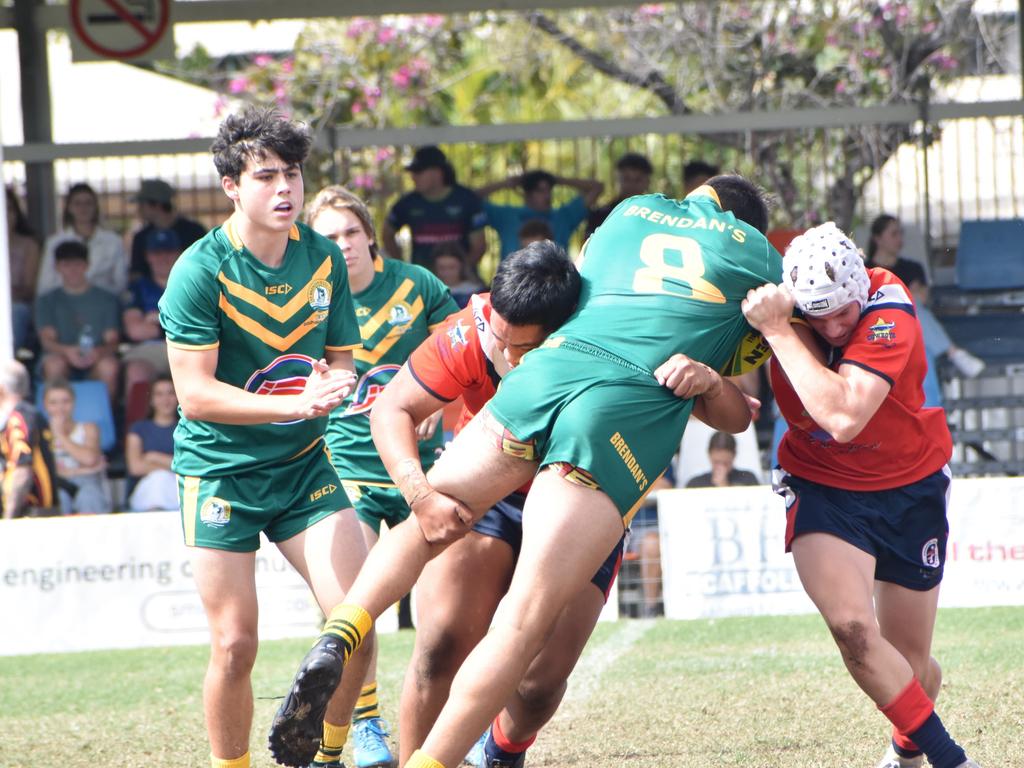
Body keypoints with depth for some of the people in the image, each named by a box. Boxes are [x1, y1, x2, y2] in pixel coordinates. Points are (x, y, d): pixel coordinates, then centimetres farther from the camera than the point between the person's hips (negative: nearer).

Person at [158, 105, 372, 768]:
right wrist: (293, 405, -28)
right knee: (235, 645, -8)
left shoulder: (324, 258, 1)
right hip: (219, 470, -4)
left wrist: (334, 381, -14)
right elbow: (195, 392, -18)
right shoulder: (200, 271, -15)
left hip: (303, 465, 4)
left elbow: (342, 360, 10)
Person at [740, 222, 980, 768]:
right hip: (823, 486, 1)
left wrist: (778, 331, -40)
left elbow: (843, 417, -41)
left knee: (908, 664, 8)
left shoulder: (890, 315, -28)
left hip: (909, 487, -1)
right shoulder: (776, 305, -16)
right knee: (852, 627, -24)